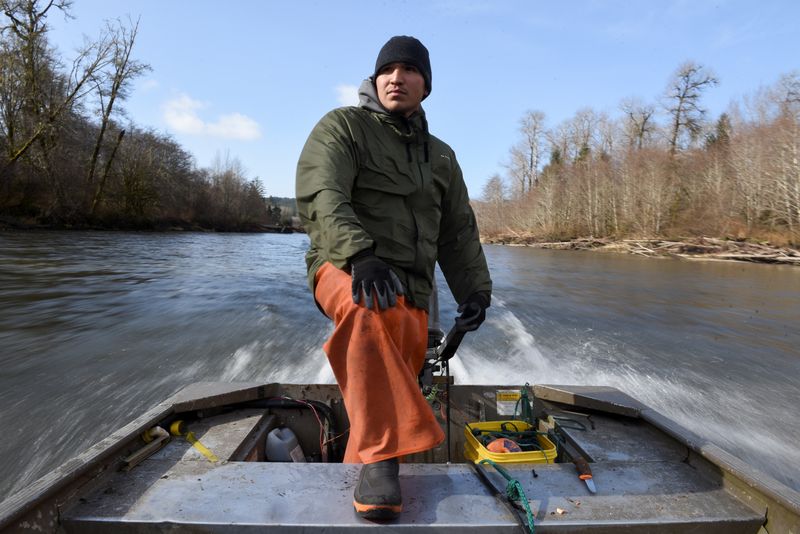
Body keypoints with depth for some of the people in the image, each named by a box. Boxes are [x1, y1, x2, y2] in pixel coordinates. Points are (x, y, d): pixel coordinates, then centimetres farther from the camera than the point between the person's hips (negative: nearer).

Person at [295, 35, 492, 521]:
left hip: (413, 294, 6)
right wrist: (360, 253, -33)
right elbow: (321, 196, -14)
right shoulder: (342, 126, 5)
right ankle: (379, 458, -31)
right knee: (370, 311, -39)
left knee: (395, 390, 0)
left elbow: (459, 231, 21)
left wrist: (475, 289, 8)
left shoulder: (441, 156, 21)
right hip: (345, 268, -5)